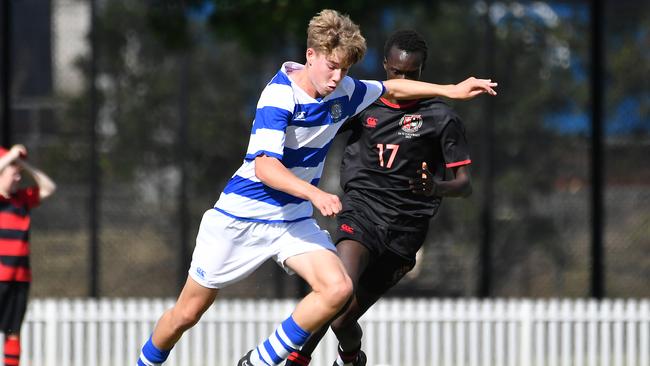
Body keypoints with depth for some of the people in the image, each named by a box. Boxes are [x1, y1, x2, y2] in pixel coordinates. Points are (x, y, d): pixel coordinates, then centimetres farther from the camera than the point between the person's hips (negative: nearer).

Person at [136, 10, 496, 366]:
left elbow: (392, 88, 19)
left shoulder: (343, 91, -1)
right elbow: (265, 166, -31)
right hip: (240, 217, -5)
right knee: (187, 314, 0)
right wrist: (315, 194, -44)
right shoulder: (280, 95, -22)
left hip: (294, 220, 5)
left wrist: (451, 90, 14)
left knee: (338, 289, -19)